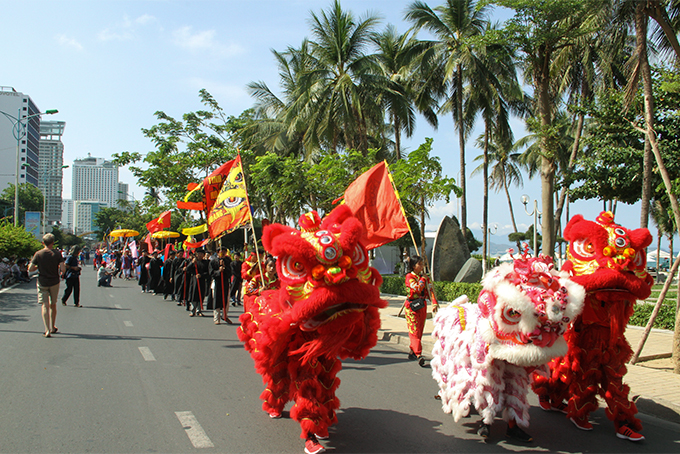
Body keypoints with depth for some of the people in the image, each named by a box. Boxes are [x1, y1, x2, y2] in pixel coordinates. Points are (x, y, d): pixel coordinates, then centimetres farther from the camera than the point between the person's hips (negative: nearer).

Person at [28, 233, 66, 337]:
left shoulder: (38, 254, -6)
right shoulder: (57, 254, -7)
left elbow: (30, 269, -7)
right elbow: (63, 269, -13)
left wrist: (39, 267, 11)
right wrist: (60, 271, 9)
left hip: (42, 283, -1)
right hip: (54, 282, 1)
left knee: (45, 305, 0)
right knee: (53, 305, 16)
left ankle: (47, 330, -10)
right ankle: (52, 327, 28)